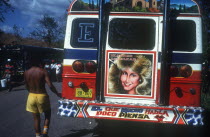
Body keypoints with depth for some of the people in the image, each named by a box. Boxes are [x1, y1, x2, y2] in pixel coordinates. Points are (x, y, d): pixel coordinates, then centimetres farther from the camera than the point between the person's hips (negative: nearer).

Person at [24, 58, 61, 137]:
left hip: (31, 96, 3)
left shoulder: (26, 73, 0)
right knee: (47, 114, 19)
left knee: (36, 118, 15)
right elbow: (50, 85, -16)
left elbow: (27, 86, 10)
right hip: (42, 96, -3)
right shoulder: (43, 71, -11)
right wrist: (57, 94, -3)